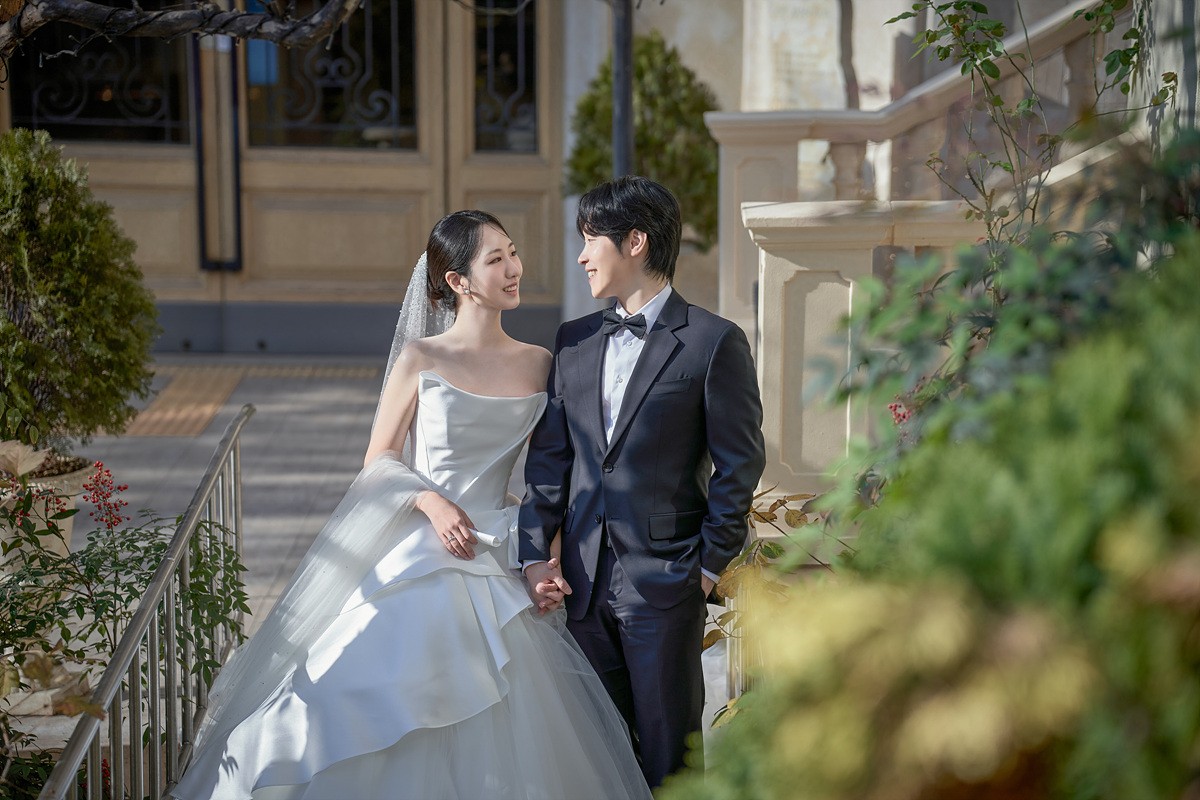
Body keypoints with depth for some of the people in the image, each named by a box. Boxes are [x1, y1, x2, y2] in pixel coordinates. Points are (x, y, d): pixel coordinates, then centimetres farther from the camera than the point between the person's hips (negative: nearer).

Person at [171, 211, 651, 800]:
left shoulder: (539, 365, 5)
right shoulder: (420, 359, -3)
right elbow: (379, 460, 0)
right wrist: (430, 501, -18)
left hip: (499, 566, 3)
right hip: (419, 554, -2)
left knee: (499, 731, 2)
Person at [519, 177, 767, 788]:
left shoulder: (713, 342, -5)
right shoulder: (574, 341, 12)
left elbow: (740, 464, -4)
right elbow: (548, 455, 11)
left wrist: (709, 564, -6)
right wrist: (535, 553, 1)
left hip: (665, 581, -5)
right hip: (584, 582, 5)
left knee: (668, 751, 4)